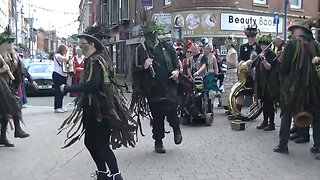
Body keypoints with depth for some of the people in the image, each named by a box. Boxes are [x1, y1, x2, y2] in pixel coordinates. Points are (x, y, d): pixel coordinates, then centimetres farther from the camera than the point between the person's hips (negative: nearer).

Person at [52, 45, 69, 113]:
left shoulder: (63, 56, 22)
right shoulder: (57, 55, -6)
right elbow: (65, 59, -24)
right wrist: (66, 55, -4)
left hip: (64, 76, 9)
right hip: (57, 75, -9)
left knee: (62, 92, 9)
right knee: (58, 91, -9)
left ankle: (60, 107, 14)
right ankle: (57, 108, -8)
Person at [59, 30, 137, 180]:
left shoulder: (95, 61, -15)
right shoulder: (92, 60, 15)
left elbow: (91, 85, -28)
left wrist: (67, 89, -23)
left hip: (100, 110, -10)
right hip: (92, 108, 10)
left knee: (101, 145, -9)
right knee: (90, 142, 15)